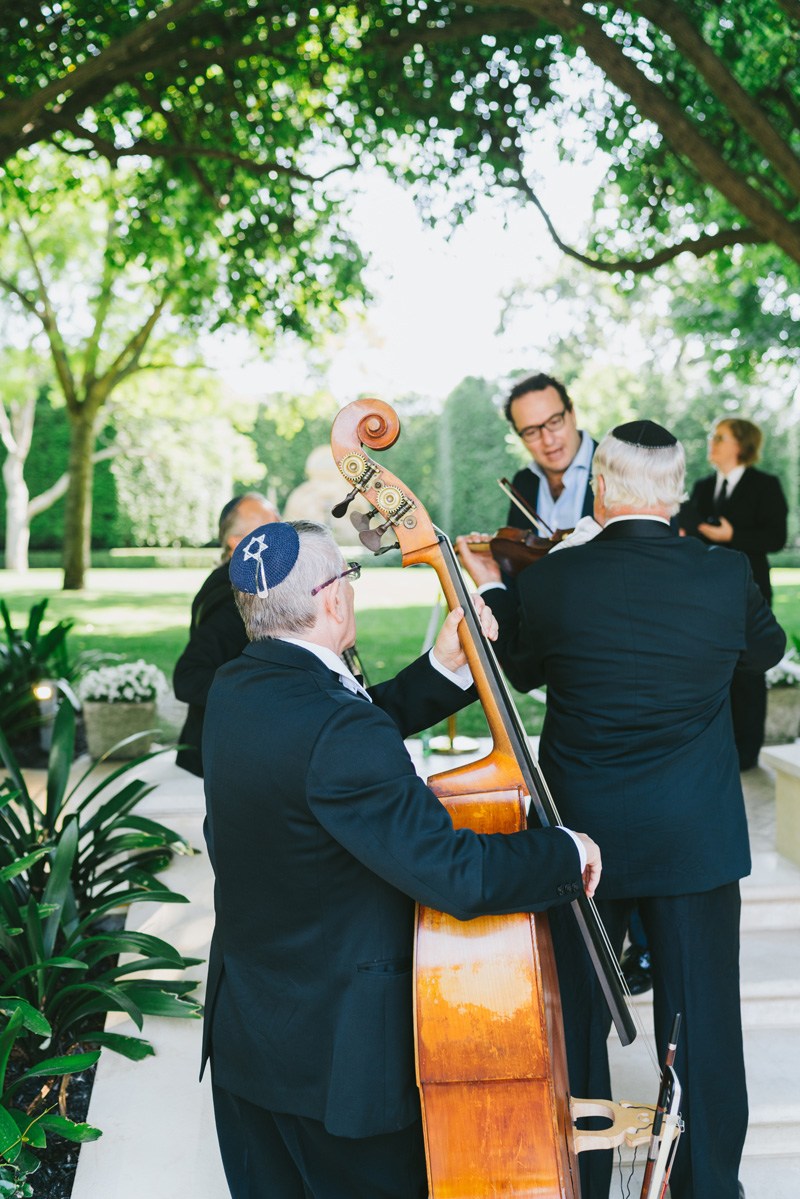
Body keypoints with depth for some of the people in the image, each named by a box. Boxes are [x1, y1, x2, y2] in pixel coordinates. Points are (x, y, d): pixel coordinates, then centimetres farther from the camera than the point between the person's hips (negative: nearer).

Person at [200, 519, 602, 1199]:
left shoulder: (236, 689, -2)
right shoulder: (337, 733, -31)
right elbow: (456, 875, -33)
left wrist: (445, 668, 2)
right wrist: (568, 850, -17)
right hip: (339, 1049, -8)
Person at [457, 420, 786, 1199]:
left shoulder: (548, 581, -12)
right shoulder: (725, 577, -10)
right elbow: (768, 648, 11)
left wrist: (490, 590, 21)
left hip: (581, 837, 0)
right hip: (697, 841, 0)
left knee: (576, 1019, 16)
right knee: (700, 1020, 14)